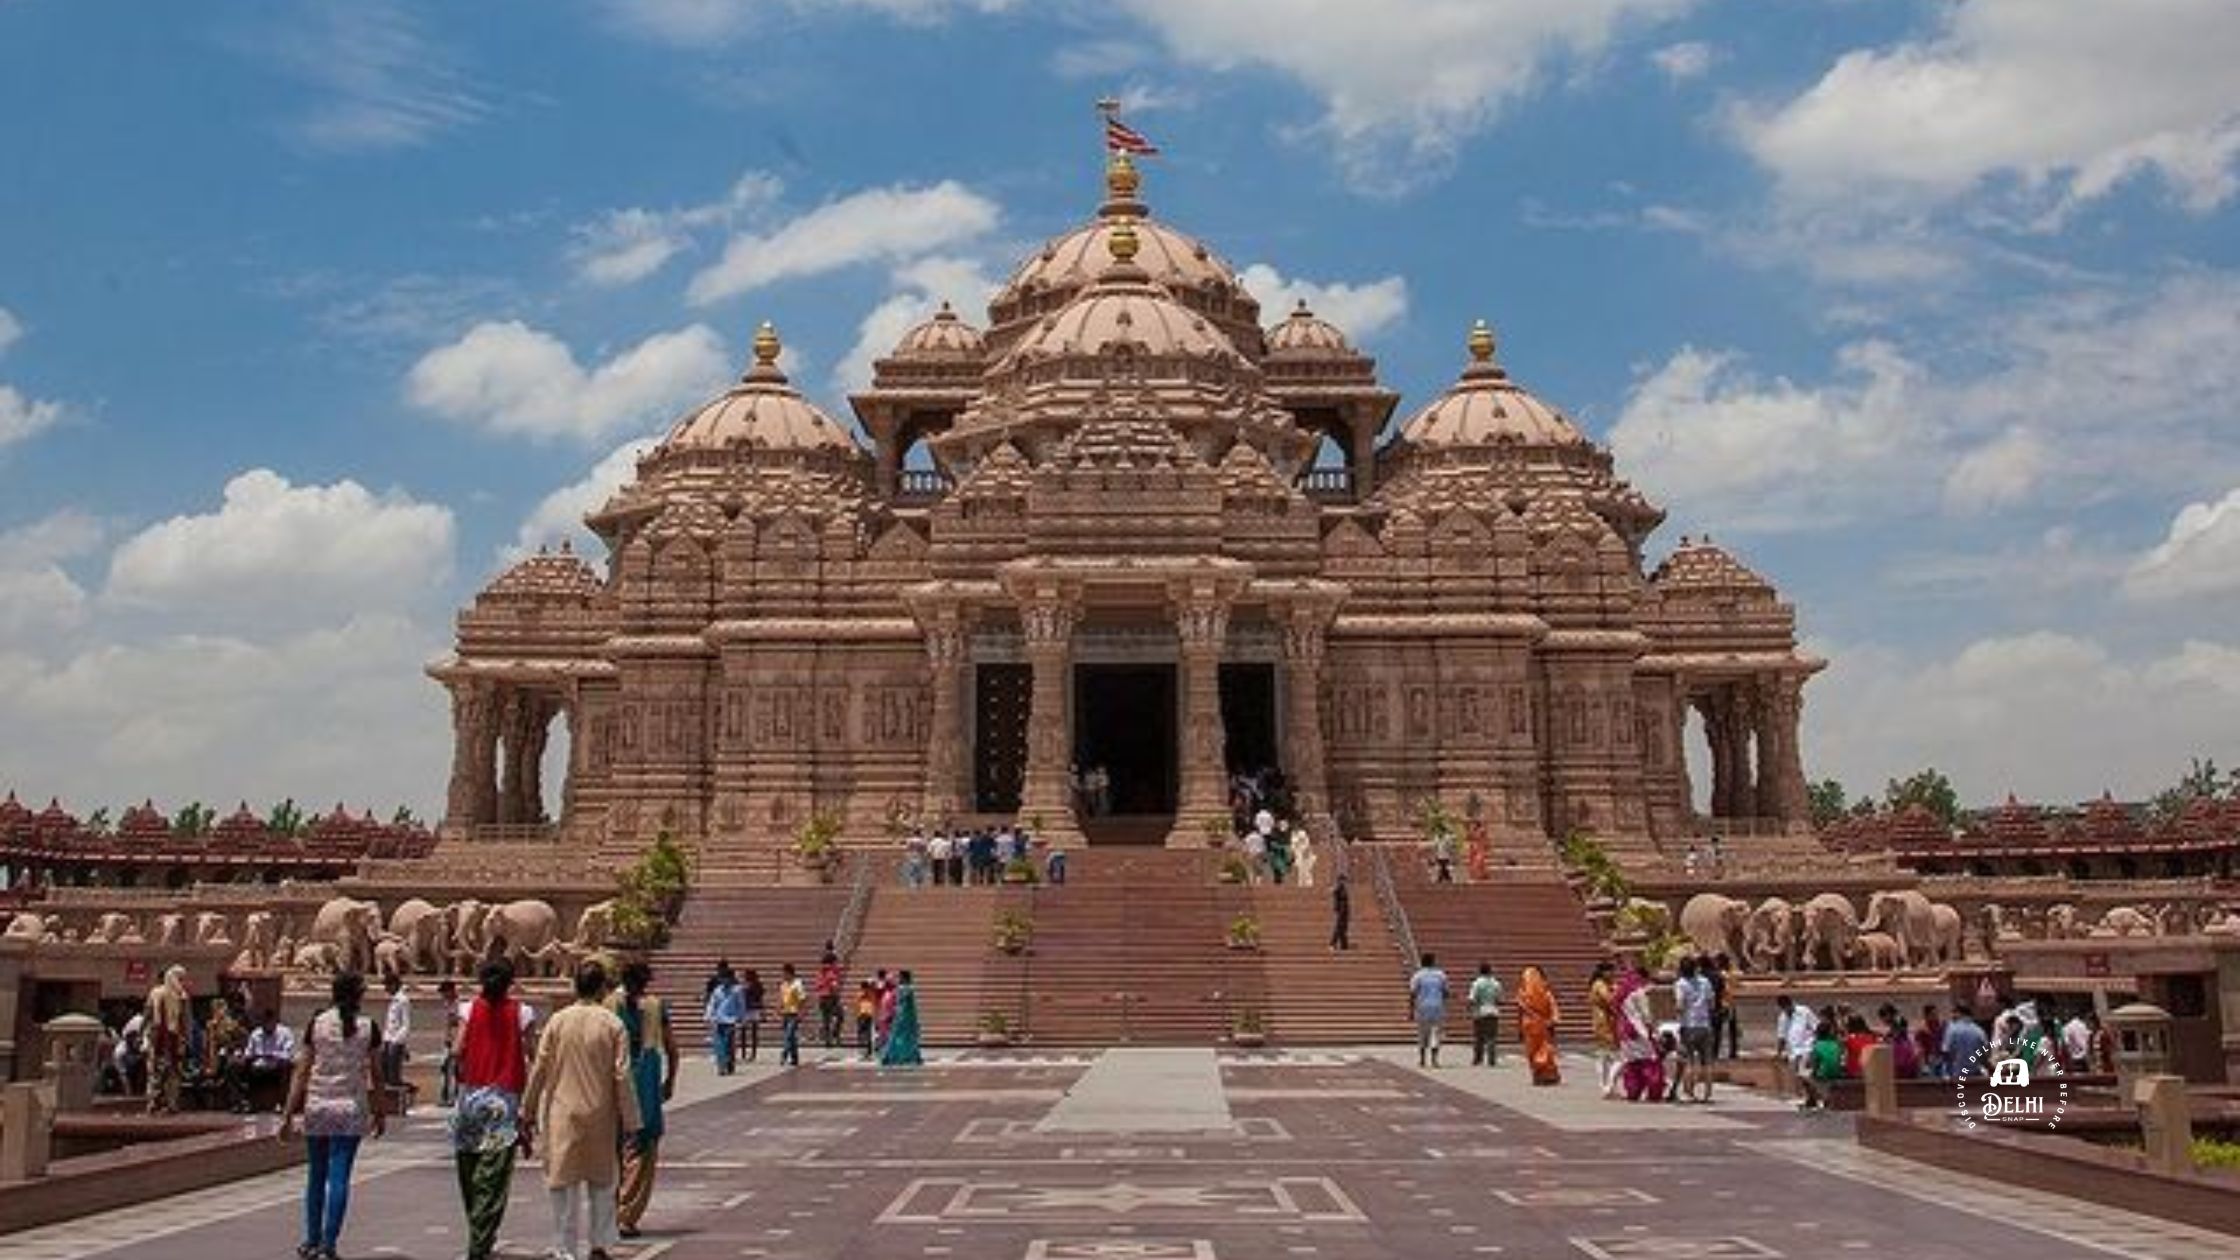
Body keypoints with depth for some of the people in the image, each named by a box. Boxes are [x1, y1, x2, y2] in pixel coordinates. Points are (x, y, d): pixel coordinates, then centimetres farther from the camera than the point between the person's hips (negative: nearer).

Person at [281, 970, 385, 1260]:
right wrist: (378, 1112, 12)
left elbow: (302, 1072, -2)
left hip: (317, 1107, 2)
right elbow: (375, 1075, 1)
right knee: (339, 1177, 1)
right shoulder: (367, 1027, -4)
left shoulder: (317, 1024, -1)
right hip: (351, 1109, -2)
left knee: (316, 1176, 15)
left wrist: (288, 1114, 2)